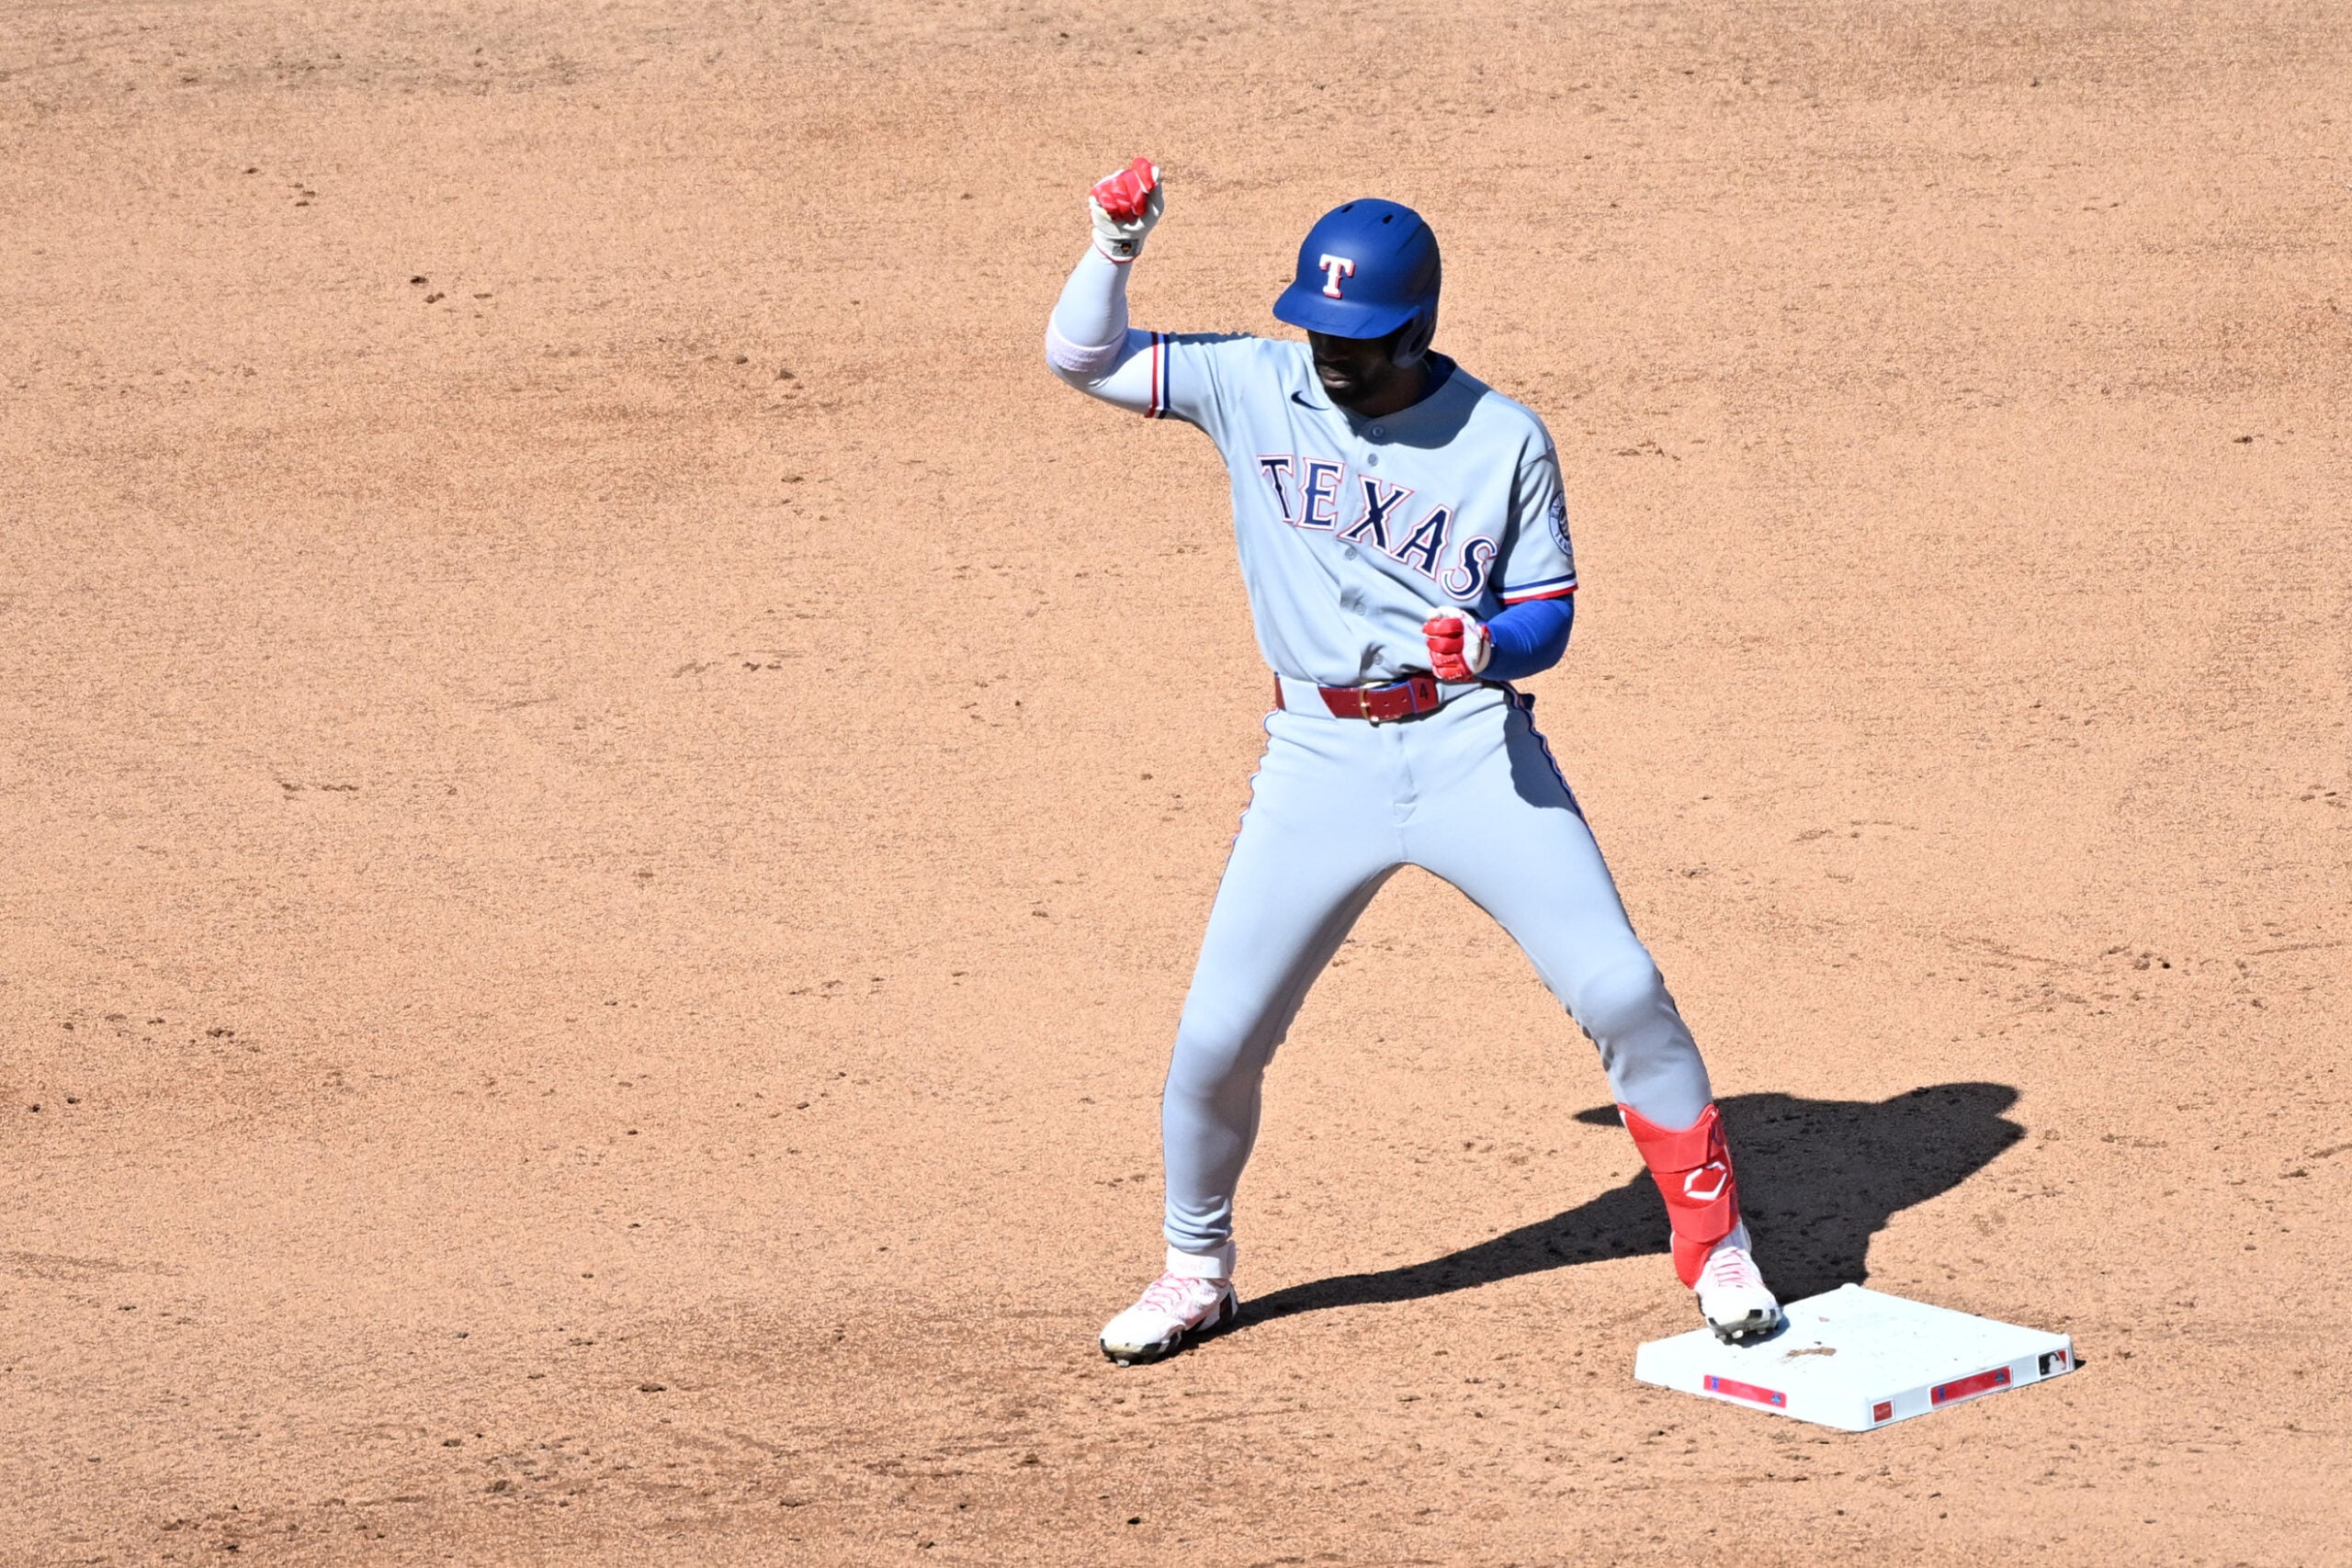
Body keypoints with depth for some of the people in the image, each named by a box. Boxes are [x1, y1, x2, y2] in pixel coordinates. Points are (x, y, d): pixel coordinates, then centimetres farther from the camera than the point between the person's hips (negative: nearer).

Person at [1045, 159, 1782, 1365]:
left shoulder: (1504, 441, -4)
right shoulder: (1254, 387, 0)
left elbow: (1546, 619, 1)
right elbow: (1083, 358, 1)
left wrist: (1485, 644, -22)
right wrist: (1116, 247, -16)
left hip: (1473, 746, -1)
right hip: (1320, 757, 1)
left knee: (1621, 991, -8)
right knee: (1217, 1036, 1)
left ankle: (1714, 1244, 9)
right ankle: (1195, 1274, 25)